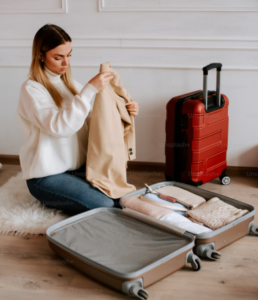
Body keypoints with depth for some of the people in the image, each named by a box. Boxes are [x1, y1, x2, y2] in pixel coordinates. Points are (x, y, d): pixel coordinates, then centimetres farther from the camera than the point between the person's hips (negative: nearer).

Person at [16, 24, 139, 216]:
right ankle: (52, 200, 2)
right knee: (105, 206, -22)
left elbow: (93, 120, 12)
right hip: (47, 176, -7)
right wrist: (90, 90, -29)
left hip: (79, 167, 7)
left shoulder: (70, 84, 10)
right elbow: (59, 126, -27)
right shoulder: (32, 90, -12)